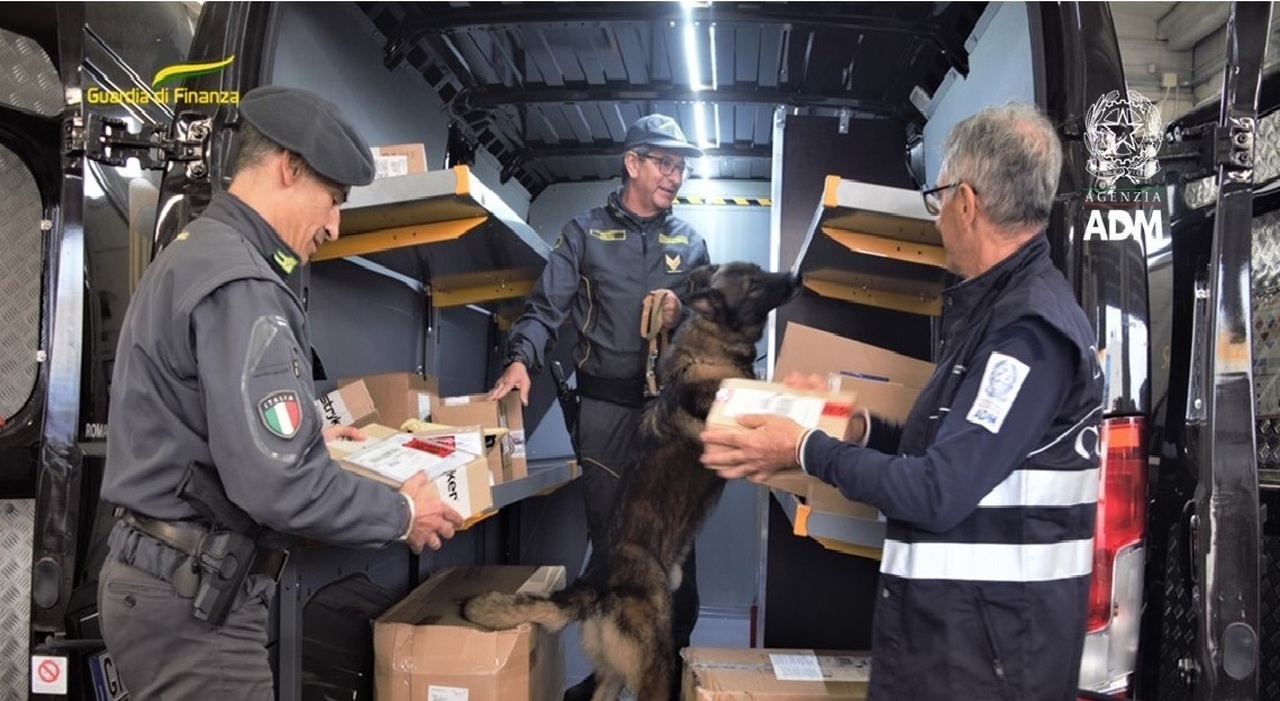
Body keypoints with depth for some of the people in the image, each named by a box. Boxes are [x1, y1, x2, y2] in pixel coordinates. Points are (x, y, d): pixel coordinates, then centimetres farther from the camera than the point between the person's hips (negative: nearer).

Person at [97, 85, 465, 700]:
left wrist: (309, 435, 21)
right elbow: (276, 485, -28)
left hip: (164, 574, 10)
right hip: (194, 600, -10)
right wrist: (401, 514, -15)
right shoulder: (239, 284, -22)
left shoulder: (191, 253, 12)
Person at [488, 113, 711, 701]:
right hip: (606, 410, -1)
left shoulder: (690, 241, 11)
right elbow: (546, 307, -5)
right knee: (609, 540, 9)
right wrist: (521, 359, -23)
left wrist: (685, 316, -9)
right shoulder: (586, 232, 3)